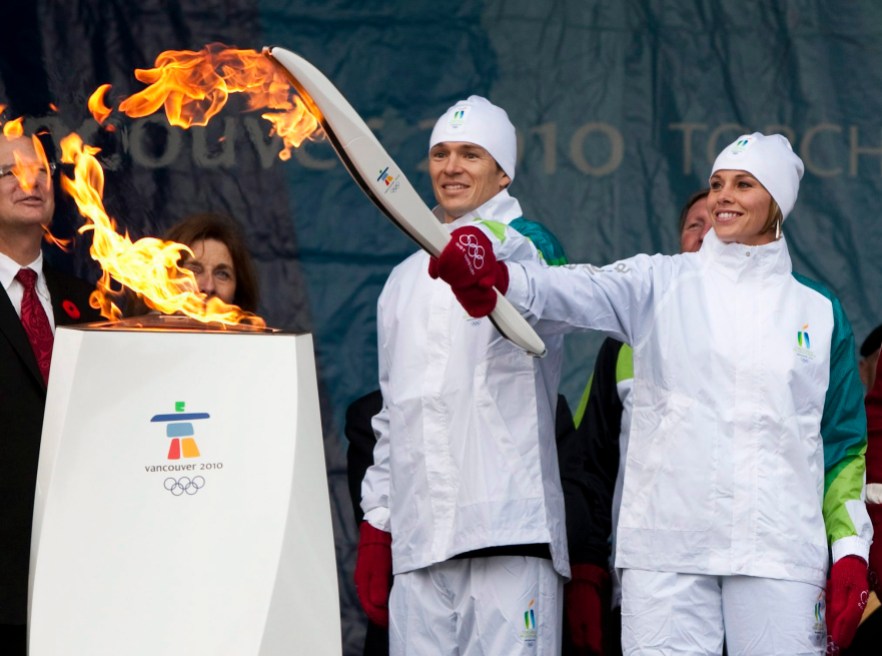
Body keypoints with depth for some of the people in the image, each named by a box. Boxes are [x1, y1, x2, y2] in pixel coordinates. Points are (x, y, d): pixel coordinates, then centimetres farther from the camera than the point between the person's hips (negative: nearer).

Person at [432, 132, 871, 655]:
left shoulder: (819, 311, 11)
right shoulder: (661, 284, 7)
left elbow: (844, 443, 13)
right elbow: (585, 292, -12)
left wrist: (851, 551, 4)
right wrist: (500, 277, -33)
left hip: (781, 552, 1)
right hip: (667, 543, -1)